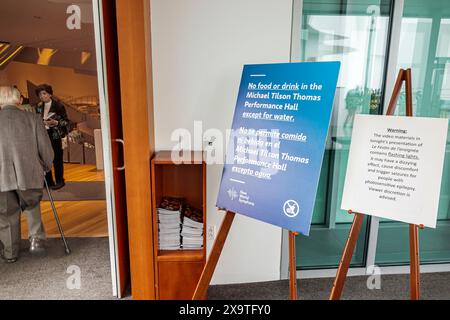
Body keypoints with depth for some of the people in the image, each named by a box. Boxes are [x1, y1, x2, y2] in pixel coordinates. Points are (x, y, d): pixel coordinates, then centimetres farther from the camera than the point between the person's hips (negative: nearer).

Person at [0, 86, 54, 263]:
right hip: (29, 175, 0)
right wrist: (45, 168, 18)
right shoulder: (33, 118, -1)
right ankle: (36, 238, 11)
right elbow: (46, 149, -1)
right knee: (32, 206, 26)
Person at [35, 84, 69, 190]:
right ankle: (48, 181, 16)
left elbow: (66, 121, -5)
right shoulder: (39, 107, 11)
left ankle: (59, 181, 11)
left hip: (54, 135, -5)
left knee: (57, 158, -1)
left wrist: (55, 123, -20)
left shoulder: (58, 105, -5)